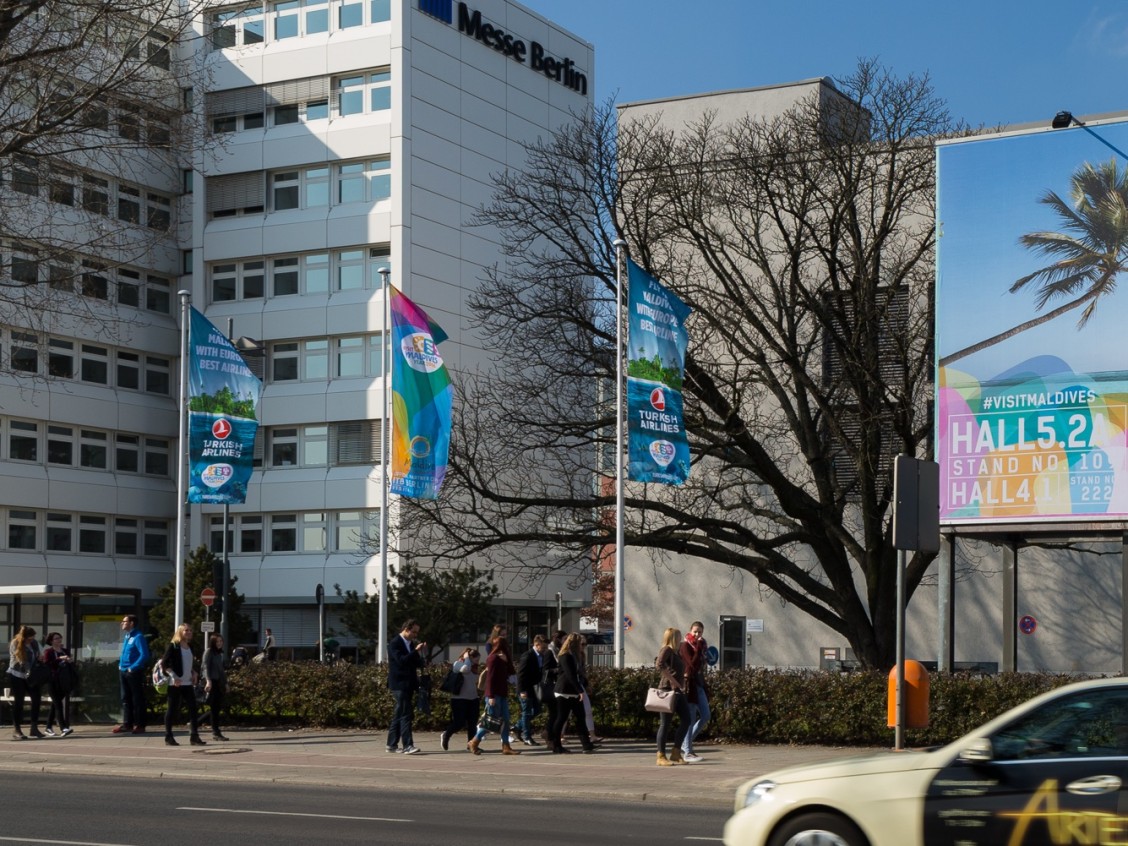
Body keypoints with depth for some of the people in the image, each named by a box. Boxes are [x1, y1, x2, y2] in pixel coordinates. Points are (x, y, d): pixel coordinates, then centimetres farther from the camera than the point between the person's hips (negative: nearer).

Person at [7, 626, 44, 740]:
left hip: (31, 676, 5)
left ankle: (34, 728, 6)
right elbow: (15, 660, -15)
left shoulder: (34, 644, 2)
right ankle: (16, 730, 2)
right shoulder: (15, 644, -12)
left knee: (36, 698, -1)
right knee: (18, 701, -3)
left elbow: (37, 658, 9)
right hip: (17, 675, -5)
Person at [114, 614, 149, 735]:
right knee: (126, 699, 11)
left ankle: (139, 725, 1)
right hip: (124, 671, 9)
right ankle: (127, 724, 17)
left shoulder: (138, 637, -14)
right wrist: (120, 664, 12)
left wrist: (133, 668, -20)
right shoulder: (127, 636, 14)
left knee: (137, 700, -3)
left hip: (134, 673, -9)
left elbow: (144, 655, -21)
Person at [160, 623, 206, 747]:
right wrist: (173, 677, -19)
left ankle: (194, 737, 0)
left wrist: (194, 673, 7)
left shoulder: (190, 647, 14)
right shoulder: (173, 646, -6)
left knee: (193, 708, -1)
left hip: (188, 683, 6)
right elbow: (164, 664, -10)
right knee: (172, 709, 0)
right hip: (175, 684, -6)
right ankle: (168, 737, 6)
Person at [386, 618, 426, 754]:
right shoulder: (395, 644, -10)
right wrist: (416, 651, -23)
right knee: (405, 714, -14)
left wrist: (422, 655, -4)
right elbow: (401, 660, -23)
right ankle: (408, 746, -19)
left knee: (398, 715, 11)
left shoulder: (411, 644, 15)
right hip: (399, 684, -9)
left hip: (409, 684, 9)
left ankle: (392, 744, 15)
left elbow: (418, 664, 17)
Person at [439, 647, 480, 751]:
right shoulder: (458, 664, -7)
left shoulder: (474, 667, 15)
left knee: (473, 723, 1)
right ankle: (445, 735, 17)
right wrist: (467, 658, -16)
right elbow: (465, 669, -29)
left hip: (473, 699, 7)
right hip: (459, 698, -7)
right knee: (459, 722, -7)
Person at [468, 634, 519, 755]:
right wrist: (491, 696, -21)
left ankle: (506, 747, 6)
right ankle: (474, 743, 7)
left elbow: (510, 672, 11)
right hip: (494, 695, -9)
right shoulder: (493, 658, -13)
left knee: (505, 720, 5)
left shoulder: (503, 659, 14)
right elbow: (490, 678, -17)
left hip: (502, 694, 9)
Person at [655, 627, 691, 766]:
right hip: (668, 689, -9)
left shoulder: (676, 652, 20)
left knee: (686, 720, 5)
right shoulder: (666, 650, -7)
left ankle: (676, 753, 12)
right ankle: (661, 756, -1)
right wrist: (672, 680, -24)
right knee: (665, 723, -5)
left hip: (678, 691, 9)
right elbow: (659, 664, -25)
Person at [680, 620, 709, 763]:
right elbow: (693, 664, -21)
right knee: (690, 719, -7)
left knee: (705, 716, 7)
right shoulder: (686, 646, -8)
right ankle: (687, 752, -4)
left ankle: (685, 745, 17)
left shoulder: (700, 646, 15)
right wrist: (699, 648, -17)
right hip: (689, 683, -8)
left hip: (699, 684, 8)